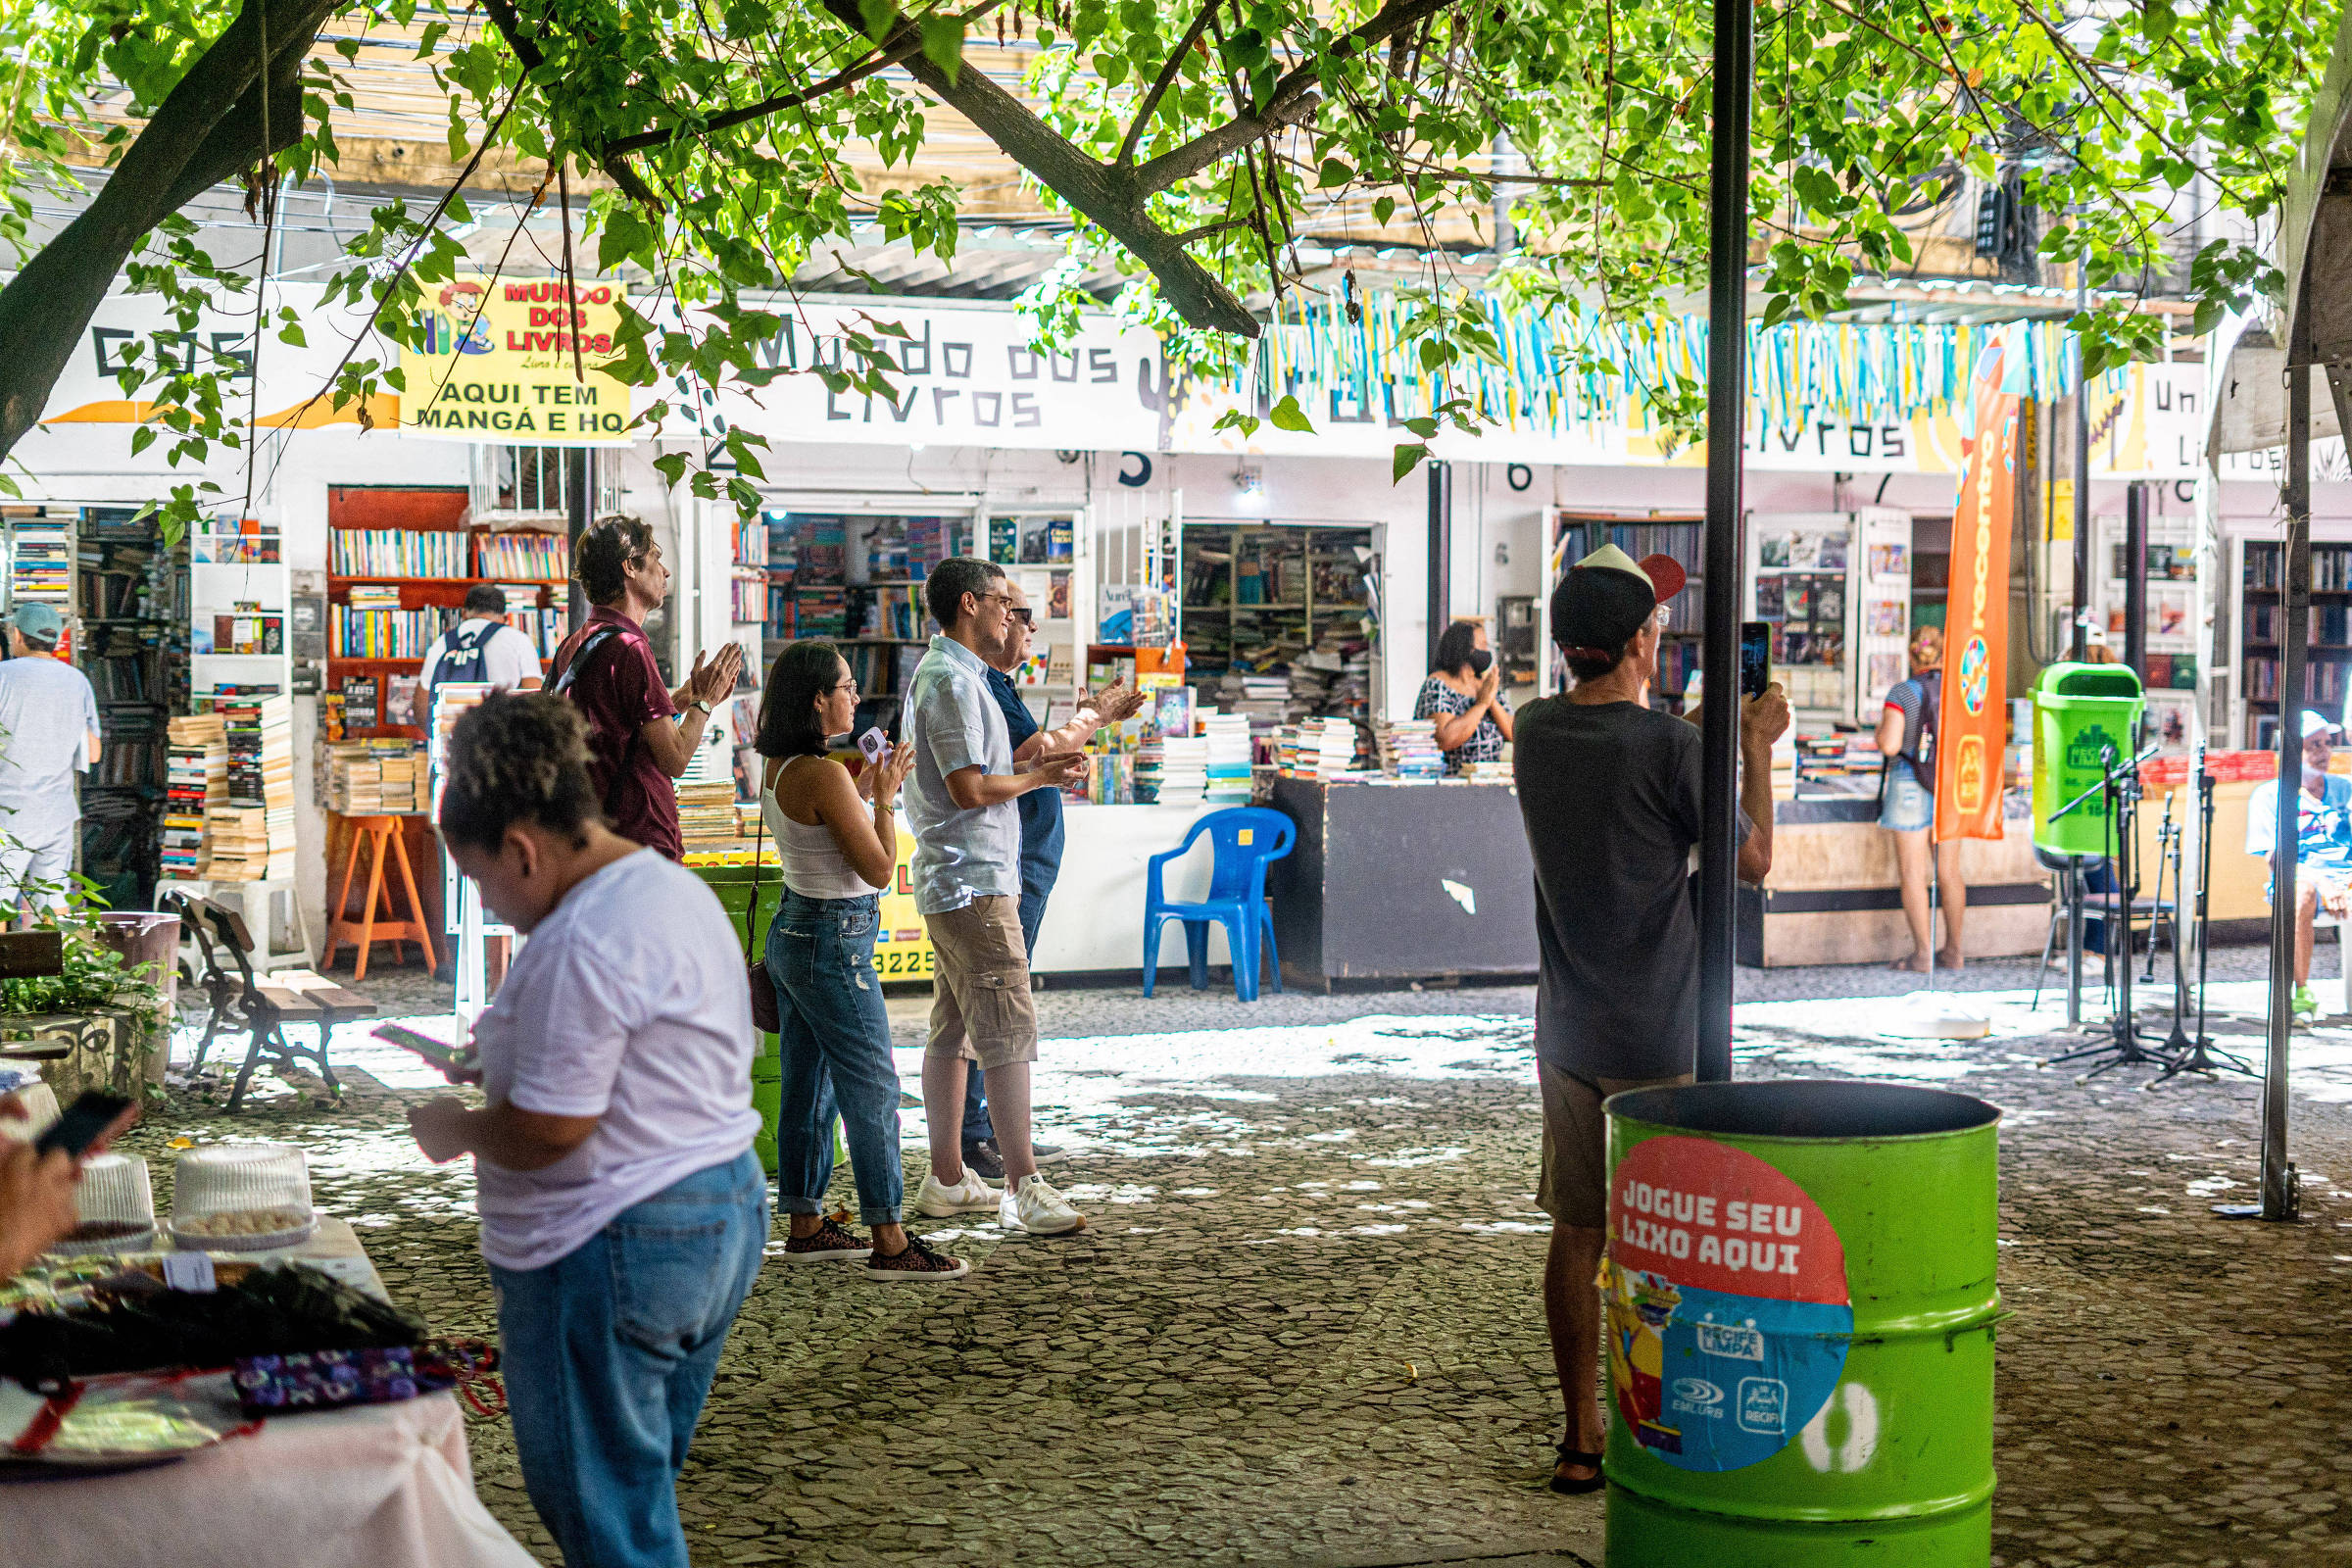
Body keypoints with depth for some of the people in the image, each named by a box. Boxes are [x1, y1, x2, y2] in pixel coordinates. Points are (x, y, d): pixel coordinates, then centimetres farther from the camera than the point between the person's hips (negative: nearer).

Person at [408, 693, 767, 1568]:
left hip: (615, 1248, -10)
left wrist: (456, 1131, -4)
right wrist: (499, 1060, 17)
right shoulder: (675, 889, 11)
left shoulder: (582, 943, -22)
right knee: (644, 1489, 20)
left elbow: (548, 1131, -22)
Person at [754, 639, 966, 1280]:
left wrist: (861, 790, 16)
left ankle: (805, 1227, 22)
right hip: (834, 944, -10)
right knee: (873, 1091, -4)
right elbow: (879, 869, -18)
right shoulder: (824, 775, -22)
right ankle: (890, 1243, -1)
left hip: (792, 932, 10)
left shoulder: (778, 770, 6)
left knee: (808, 1087, 15)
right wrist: (884, 795, -8)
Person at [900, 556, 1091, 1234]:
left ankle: (946, 1179, 18)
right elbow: (970, 790, -21)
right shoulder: (953, 680, -15)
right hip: (975, 882, -11)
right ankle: (1024, 1189, -10)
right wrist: (1038, 777, -6)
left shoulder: (936, 672, 18)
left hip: (949, 882, 11)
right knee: (1009, 1033, -10)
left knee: (952, 1032, 13)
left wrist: (1035, 766, 15)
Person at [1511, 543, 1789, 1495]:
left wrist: (1709, 726, 29)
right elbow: (1754, 858, -4)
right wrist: (1757, 748, 9)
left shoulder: (1536, 733, 2)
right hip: (1657, 1036, -5)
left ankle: (1582, 1438, 16)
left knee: (1576, 1233, 10)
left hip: (1566, 1033, 5)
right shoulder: (1670, 747, -16)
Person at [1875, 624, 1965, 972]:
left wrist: (1881, 729, 4)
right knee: (1949, 872, 13)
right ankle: (1952, 951, 19)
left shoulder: (1902, 693, -11)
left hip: (1910, 787, -4)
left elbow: (1890, 745, -17)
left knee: (1913, 874, 0)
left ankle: (1922, 954, -2)